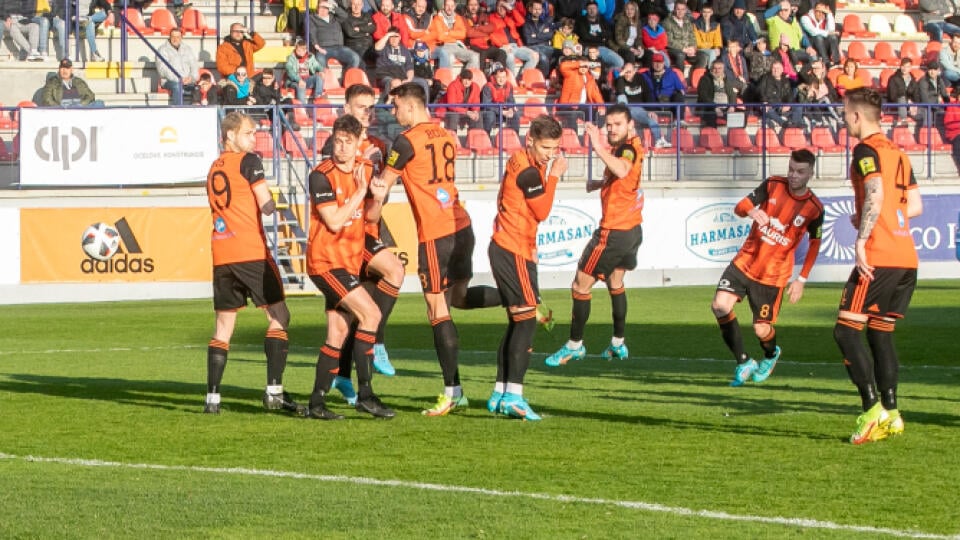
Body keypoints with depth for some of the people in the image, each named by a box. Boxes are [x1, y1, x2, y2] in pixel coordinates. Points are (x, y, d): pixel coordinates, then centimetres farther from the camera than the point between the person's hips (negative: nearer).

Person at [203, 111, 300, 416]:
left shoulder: (214, 168, 17)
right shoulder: (248, 162, -3)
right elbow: (267, 206, -9)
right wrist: (272, 200, 13)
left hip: (221, 254, 6)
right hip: (251, 251, -6)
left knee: (224, 326, 10)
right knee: (278, 317, 1)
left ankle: (212, 397, 5)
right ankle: (274, 391, -8)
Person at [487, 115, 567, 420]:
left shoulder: (524, 164, 16)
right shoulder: (527, 170, -15)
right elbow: (542, 211, -13)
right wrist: (553, 176, -8)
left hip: (506, 249, 10)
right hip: (513, 252, -10)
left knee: (518, 322, 13)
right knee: (527, 319, -12)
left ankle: (500, 394, 17)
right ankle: (513, 395, -17)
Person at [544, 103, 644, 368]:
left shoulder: (630, 148, -21)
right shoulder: (626, 148, 9)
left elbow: (622, 170, -46)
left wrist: (599, 149, -54)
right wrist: (599, 183, 11)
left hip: (614, 232, -11)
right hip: (632, 229, 11)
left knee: (581, 286, 0)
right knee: (615, 281, 26)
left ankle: (575, 345, 9)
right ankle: (618, 344, 34)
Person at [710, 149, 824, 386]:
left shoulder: (814, 208, -9)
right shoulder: (773, 185, -5)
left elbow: (815, 244, 3)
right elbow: (740, 207, -8)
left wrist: (802, 279, -2)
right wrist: (751, 210, -33)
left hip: (773, 275, -2)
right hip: (746, 261, 2)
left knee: (762, 330, -2)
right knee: (720, 305, -18)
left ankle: (771, 355, 38)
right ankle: (744, 363, -1)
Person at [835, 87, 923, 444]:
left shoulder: (866, 150, -6)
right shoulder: (898, 153, 18)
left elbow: (876, 194, -21)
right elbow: (915, 206, 19)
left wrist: (861, 240, -24)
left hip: (879, 256, -8)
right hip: (907, 258, 8)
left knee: (846, 331, -5)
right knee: (880, 332, 15)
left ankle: (873, 409, -16)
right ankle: (891, 414, 11)